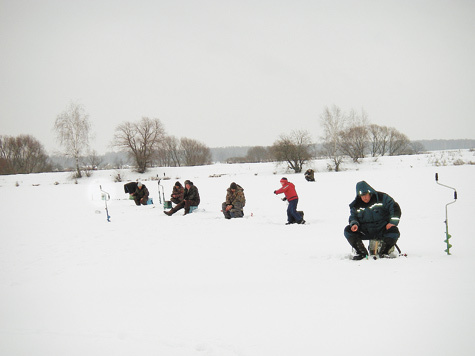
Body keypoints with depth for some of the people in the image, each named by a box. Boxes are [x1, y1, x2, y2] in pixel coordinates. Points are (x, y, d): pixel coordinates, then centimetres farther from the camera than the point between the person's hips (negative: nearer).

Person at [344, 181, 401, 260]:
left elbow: (395, 208, -6)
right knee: (348, 231, -17)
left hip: (382, 229, -3)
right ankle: (362, 252, -4)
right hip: (365, 232, 3)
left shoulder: (382, 198, -7)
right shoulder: (356, 205, 3)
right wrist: (354, 224, -13)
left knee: (394, 232, -33)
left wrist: (392, 222, -17)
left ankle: (383, 252, -8)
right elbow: (353, 217, 12)